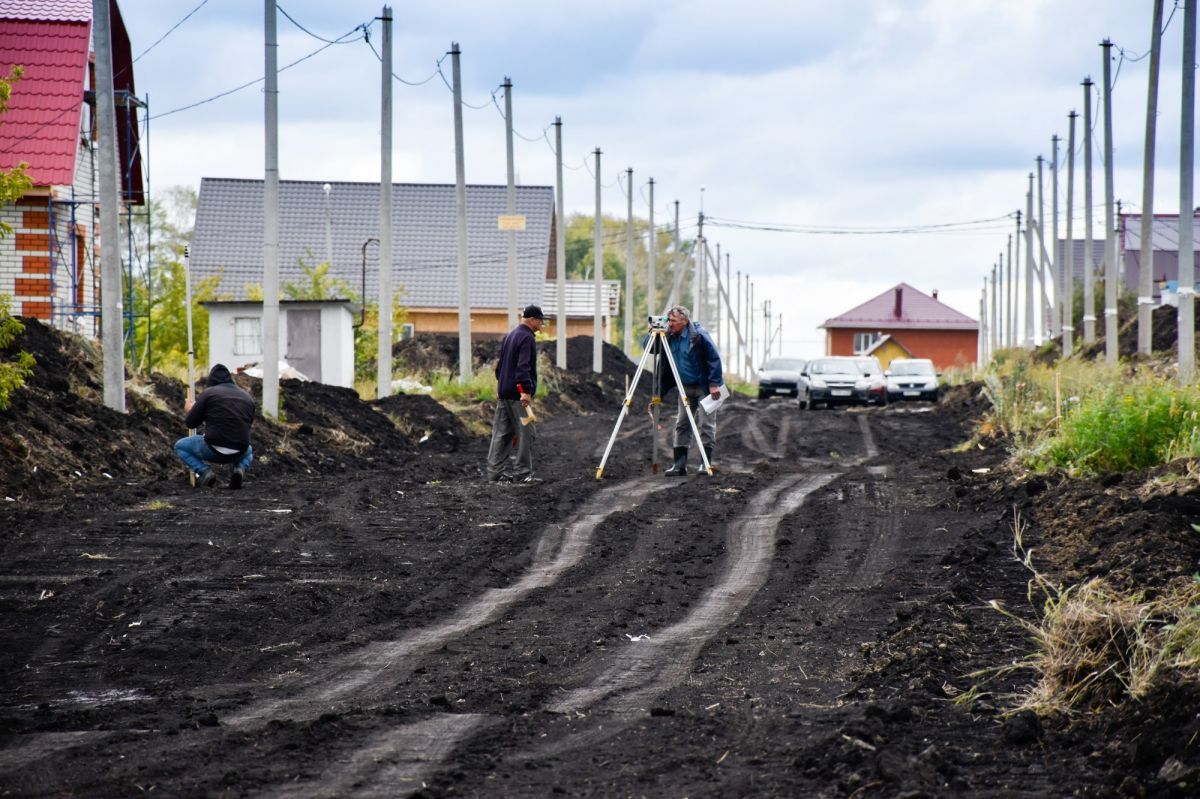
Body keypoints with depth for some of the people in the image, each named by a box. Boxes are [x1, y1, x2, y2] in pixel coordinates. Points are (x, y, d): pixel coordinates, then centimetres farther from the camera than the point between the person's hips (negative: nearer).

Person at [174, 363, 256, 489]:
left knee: (180, 446, 22)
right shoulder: (247, 396, 12)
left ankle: (204, 471, -4)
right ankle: (240, 469, 4)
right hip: (238, 453, 3)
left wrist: (190, 410, 26)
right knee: (249, 451, 40)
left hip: (214, 450, -3)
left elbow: (191, 423, 3)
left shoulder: (208, 393, -1)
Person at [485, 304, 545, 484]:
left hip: (503, 392, 9)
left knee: (501, 432, 9)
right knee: (525, 433, -4)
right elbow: (523, 367, -22)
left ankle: (494, 472, 8)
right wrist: (526, 390, -27)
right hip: (518, 394, -9)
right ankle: (522, 473, -4)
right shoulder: (527, 338, -12)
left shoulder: (509, 336, 17)